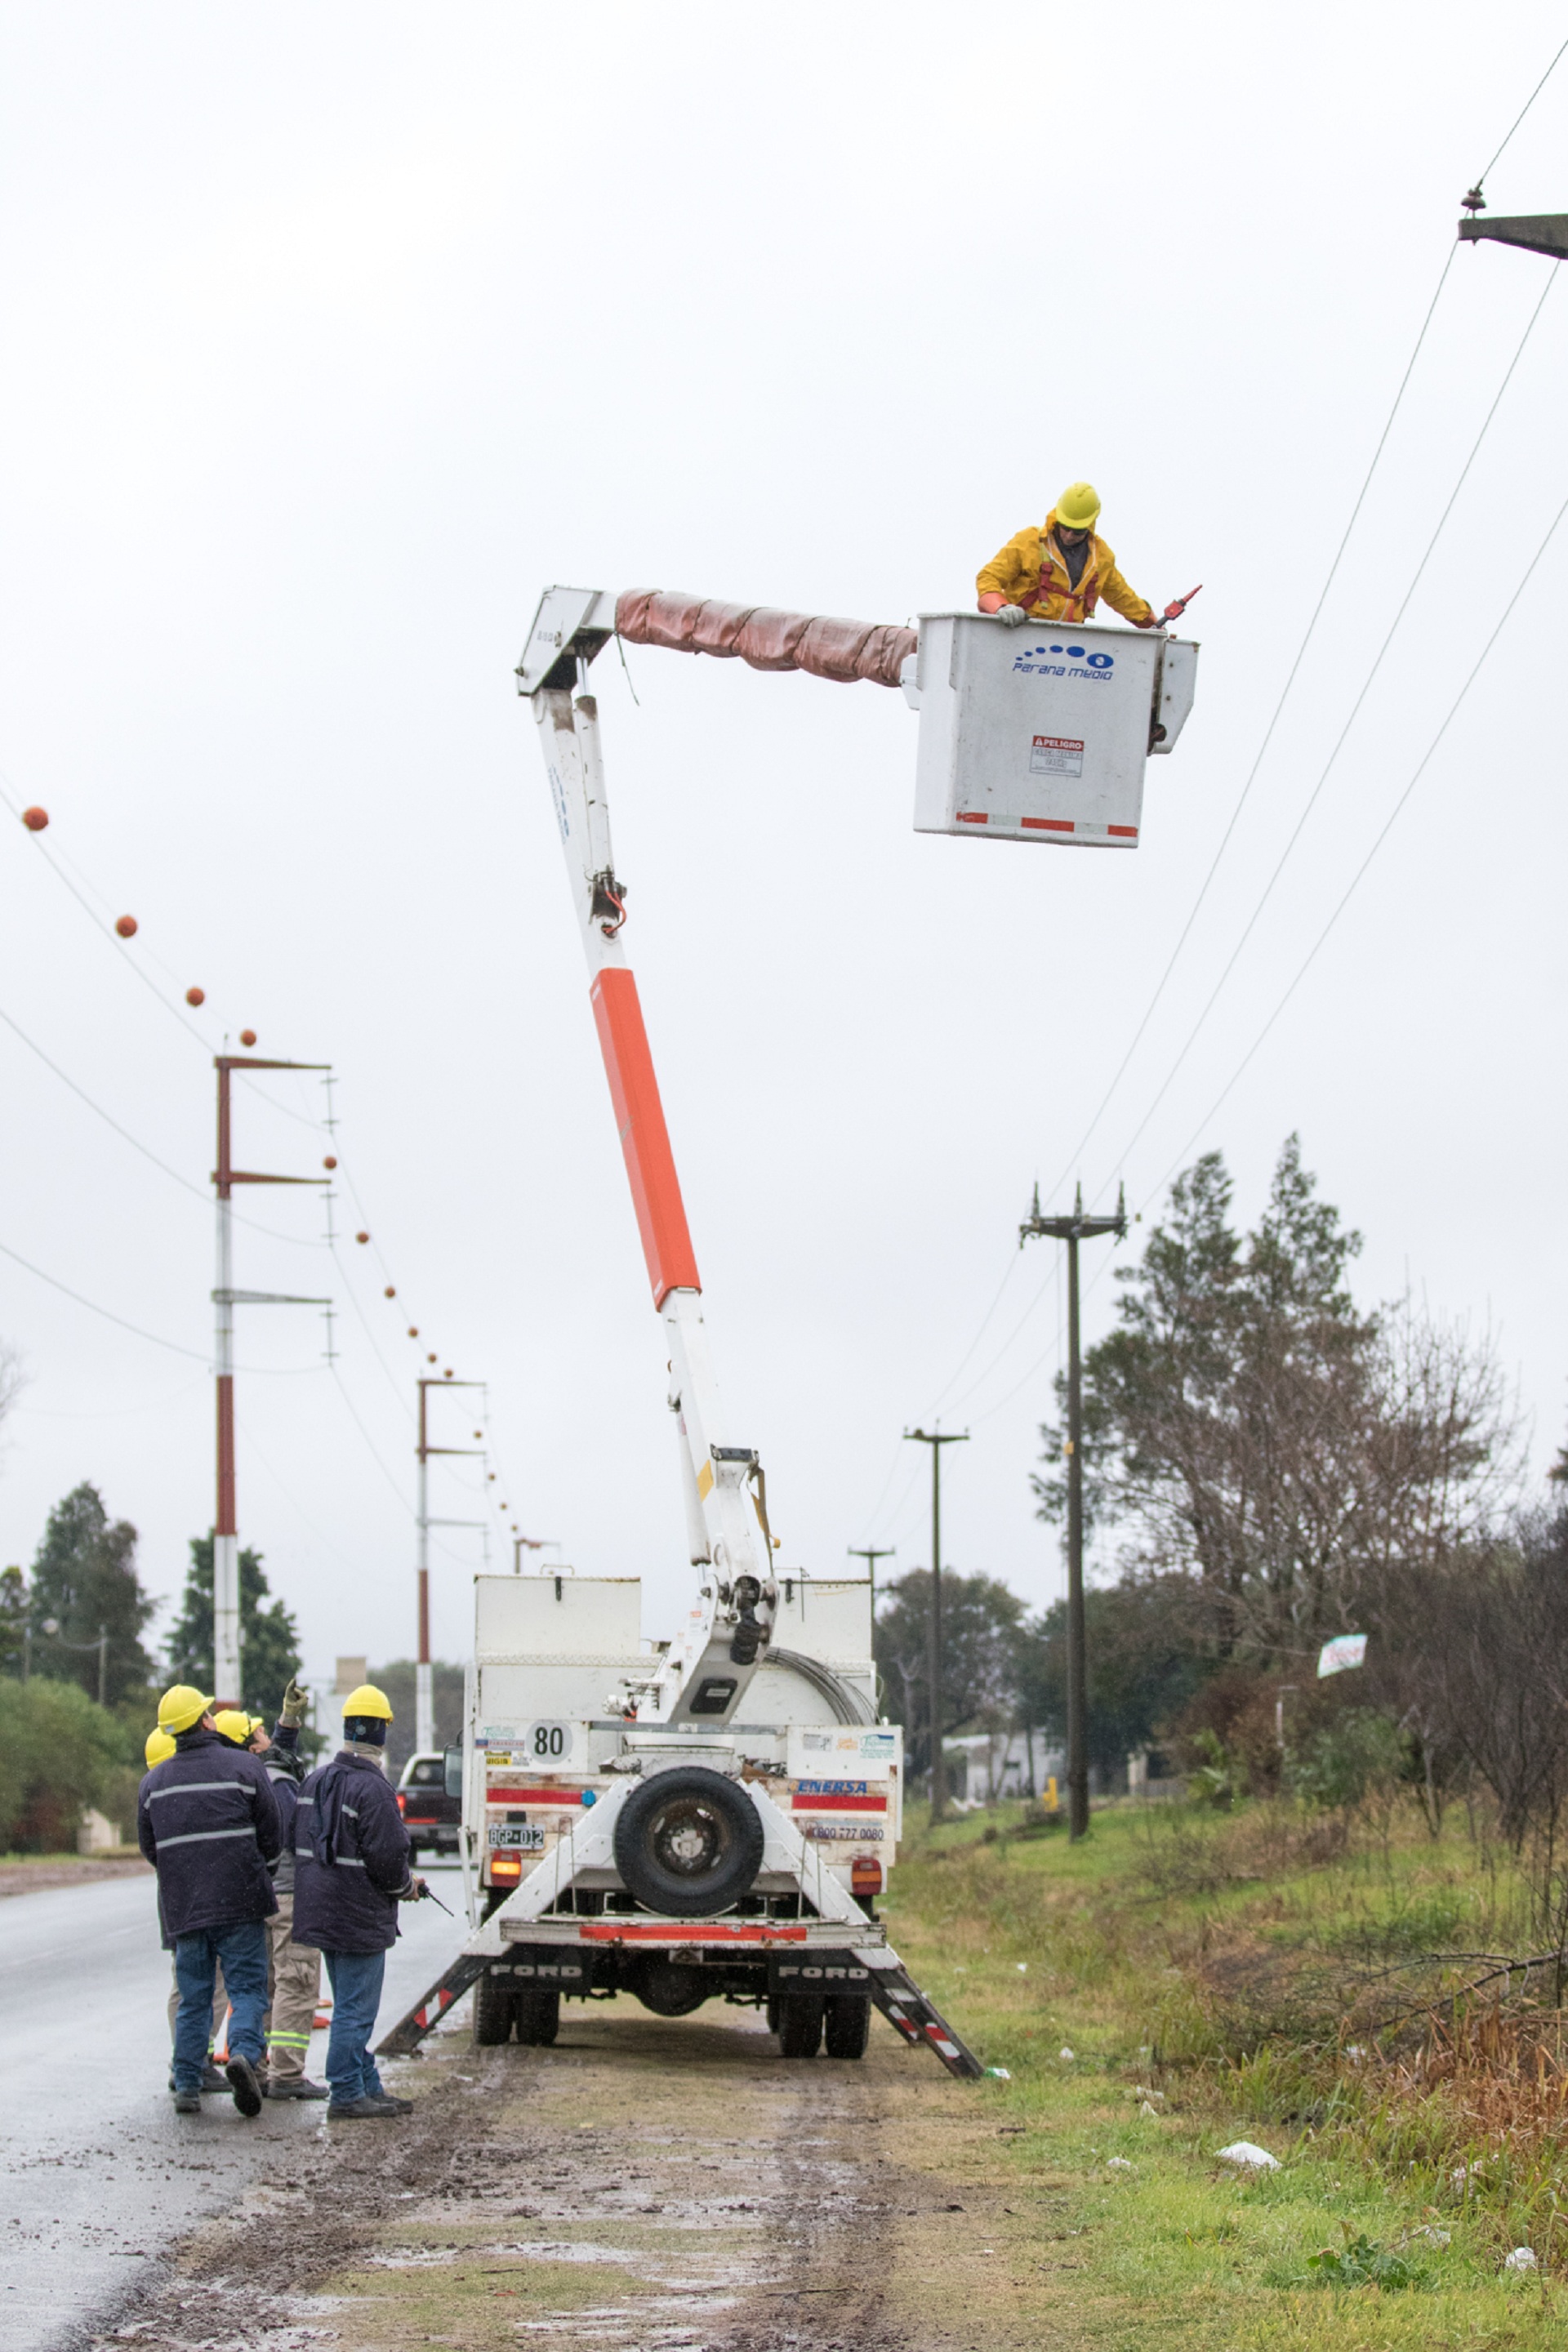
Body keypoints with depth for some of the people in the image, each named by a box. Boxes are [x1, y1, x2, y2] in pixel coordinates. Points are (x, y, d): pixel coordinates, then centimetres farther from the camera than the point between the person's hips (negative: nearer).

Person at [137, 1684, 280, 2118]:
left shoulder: (154, 1782, 6)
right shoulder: (245, 1768, -5)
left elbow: (149, 1848, 12)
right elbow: (272, 1838, 0)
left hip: (182, 1906, 3)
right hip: (240, 1903, -3)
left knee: (193, 1999, 11)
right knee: (247, 1988, 2)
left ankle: (187, 2086, 8)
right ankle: (243, 2052, -23)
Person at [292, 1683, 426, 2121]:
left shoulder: (317, 1780, 8)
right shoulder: (371, 1788, -20)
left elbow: (301, 1844, 17)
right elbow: (388, 1857, -21)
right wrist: (407, 1887, 0)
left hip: (322, 1915, 9)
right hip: (360, 1917, -9)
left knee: (352, 2007, 16)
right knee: (355, 2009, -2)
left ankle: (369, 2088, 23)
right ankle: (347, 2095, 2)